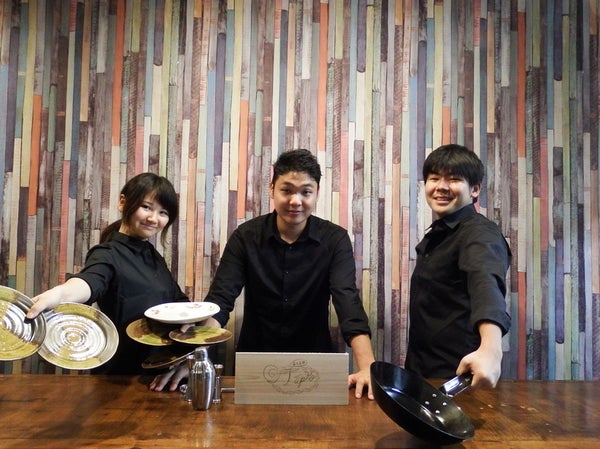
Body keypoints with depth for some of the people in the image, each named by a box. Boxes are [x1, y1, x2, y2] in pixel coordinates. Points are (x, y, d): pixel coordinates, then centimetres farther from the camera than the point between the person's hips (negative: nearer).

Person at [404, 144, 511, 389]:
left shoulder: (479, 232, -18)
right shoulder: (436, 236, 8)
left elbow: (486, 283, -39)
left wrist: (491, 348, -58)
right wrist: (412, 368, 8)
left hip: (459, 375, -7)